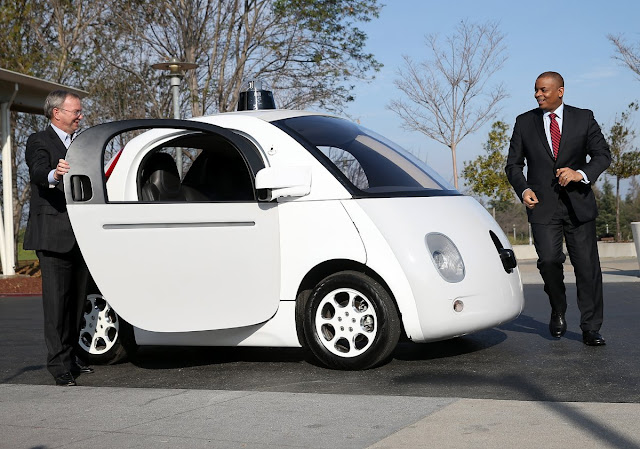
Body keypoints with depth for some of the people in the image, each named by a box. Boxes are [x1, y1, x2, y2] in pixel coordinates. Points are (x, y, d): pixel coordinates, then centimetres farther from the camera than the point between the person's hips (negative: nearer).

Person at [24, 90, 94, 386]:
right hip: (53, 236, -7)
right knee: (57, 300, -8)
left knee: (76, 300, 11)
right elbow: (38, 172, -24)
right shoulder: (39, 142, -4)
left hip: (80, 236, 7)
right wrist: (54, 174, -48)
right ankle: (59, 365, -6)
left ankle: (70, 358, 20)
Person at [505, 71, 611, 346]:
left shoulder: (583, 118, 6)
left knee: (587, 266, -1)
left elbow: (603, 154, 3)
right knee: (549, 259, -16)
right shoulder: (524, 123, 8)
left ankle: (591, 329, 9)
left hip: (578, 203, 0)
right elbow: (513, 164, 11)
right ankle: (558, 311, 12)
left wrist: (581, 174, -16)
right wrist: (523, 189, -8)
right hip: (542, 206, 0)